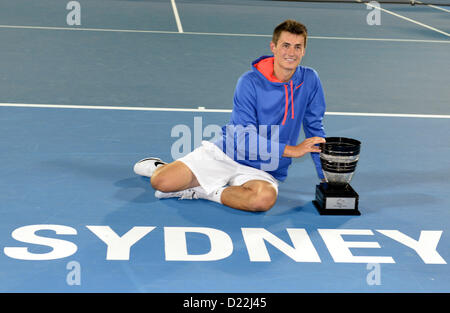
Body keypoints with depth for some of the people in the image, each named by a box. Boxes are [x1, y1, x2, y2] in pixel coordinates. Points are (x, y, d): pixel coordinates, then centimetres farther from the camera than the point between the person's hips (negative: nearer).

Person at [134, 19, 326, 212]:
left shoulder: (310, 80, -2)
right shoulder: (250, 82, -11)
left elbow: (315, 130, 9)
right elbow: (245, 140, -18)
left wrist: (325, 175, 3)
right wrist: (292, 150, -23)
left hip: (263, 172, 2)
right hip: (223, 154, -2)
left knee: (265, 198, -37)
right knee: (162, 182, -20)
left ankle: (205, 191, -12)